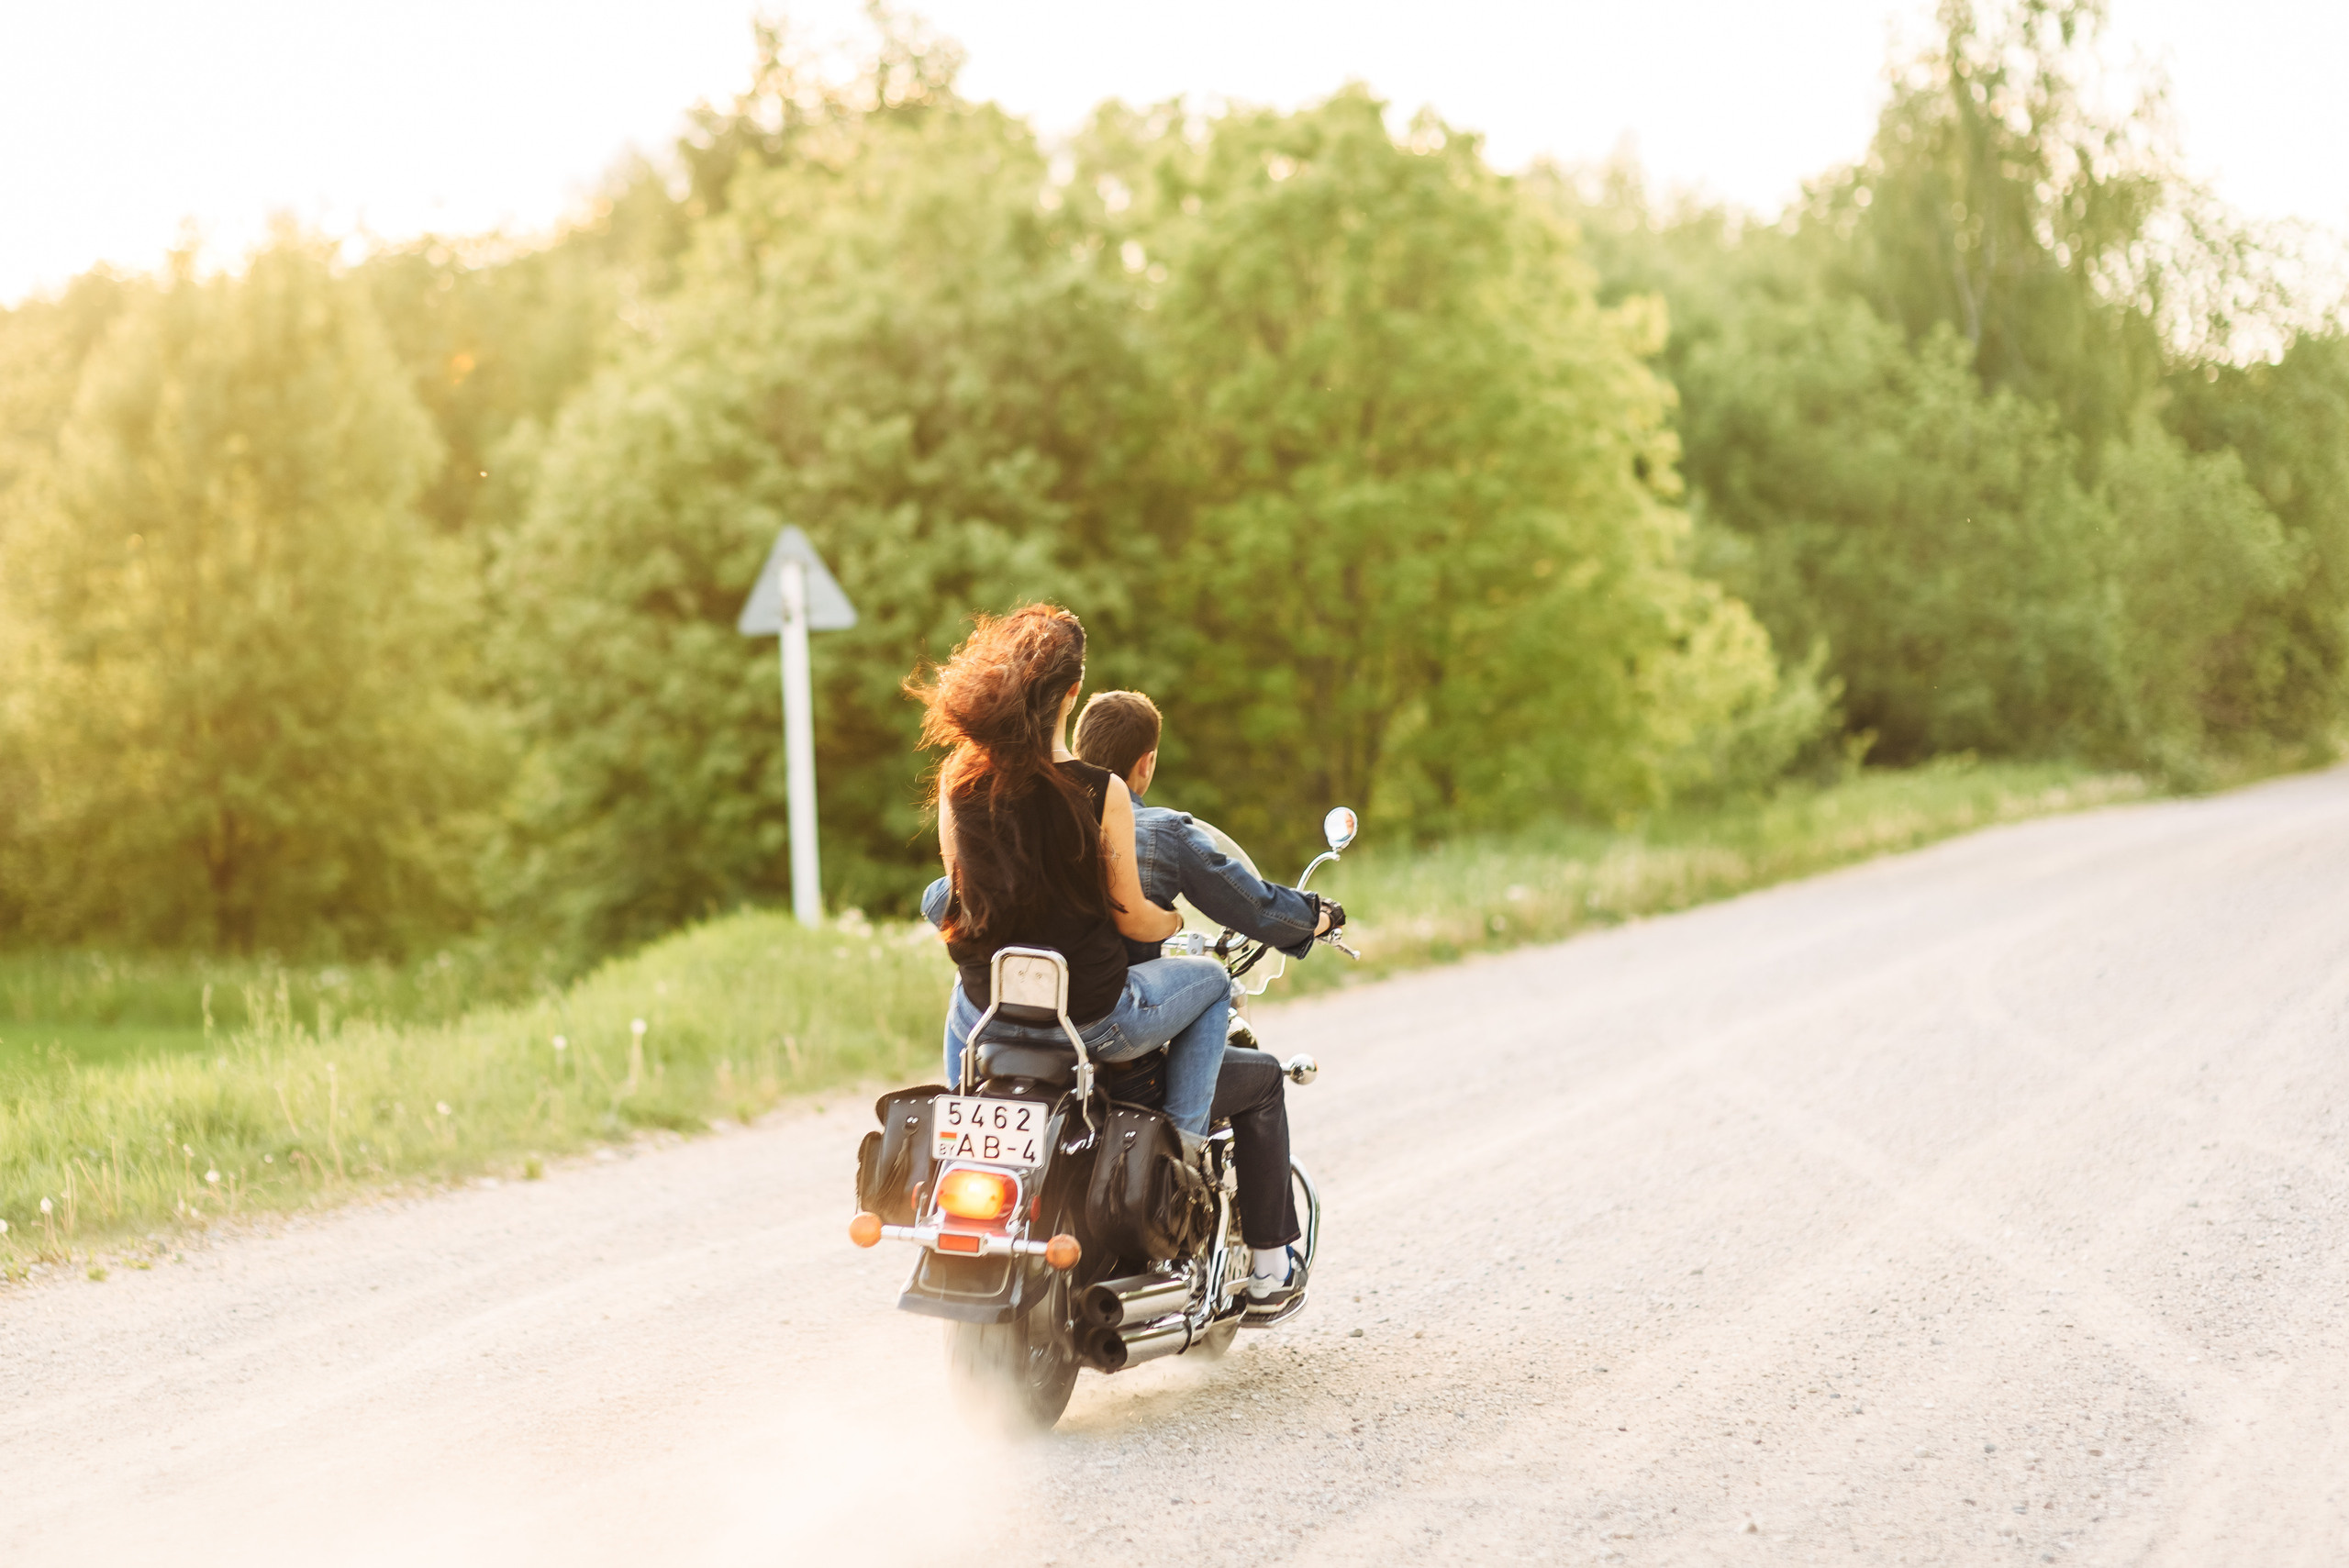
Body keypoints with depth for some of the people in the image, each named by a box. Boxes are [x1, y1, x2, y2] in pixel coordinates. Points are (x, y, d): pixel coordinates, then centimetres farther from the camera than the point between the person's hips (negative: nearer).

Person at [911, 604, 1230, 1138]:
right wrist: (1176, 923, 14)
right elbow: (1131, 919, -10)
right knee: (1211, 981, 23)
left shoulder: (958, 779, -7)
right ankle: (1182, 1138, 15)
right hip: (1090, 1021, -4)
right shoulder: (1102, 793, -19)